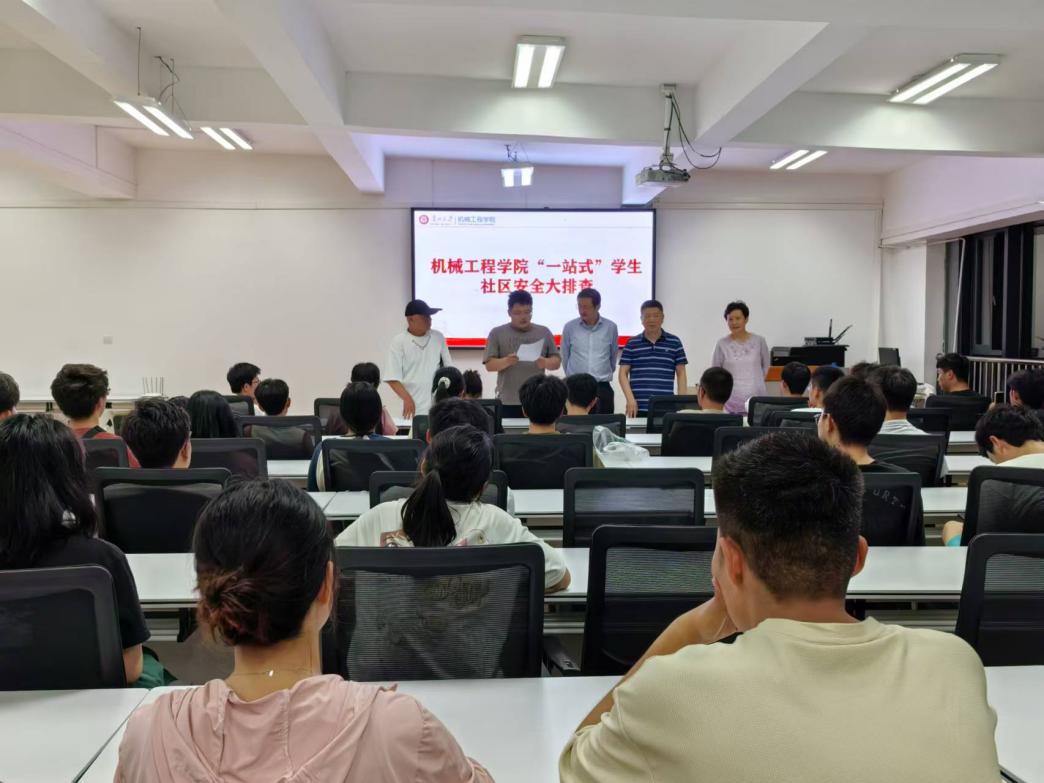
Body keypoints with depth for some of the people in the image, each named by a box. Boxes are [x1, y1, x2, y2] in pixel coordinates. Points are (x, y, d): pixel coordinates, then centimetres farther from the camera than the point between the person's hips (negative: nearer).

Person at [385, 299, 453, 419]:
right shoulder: (399, 342, -3)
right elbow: (392, 378, -7)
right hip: (415, 408, -3)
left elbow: (449, 369, 15)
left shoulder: (438, 337, 8)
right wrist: (407, 399, -20)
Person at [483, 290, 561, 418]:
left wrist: (545, 362, -14)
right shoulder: (497, 333, 3)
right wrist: (506, 361, -22)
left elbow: (557, 361, 9)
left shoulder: (544, 332, 9)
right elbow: (489, 364, -1)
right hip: (508, 401, -2)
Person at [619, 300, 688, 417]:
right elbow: (623, 373, 4)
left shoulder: (674, 342, 7)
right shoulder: (632, 343, 6)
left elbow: (681, 374, 8)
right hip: (639, 408, 0)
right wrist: (630, 400, -8)